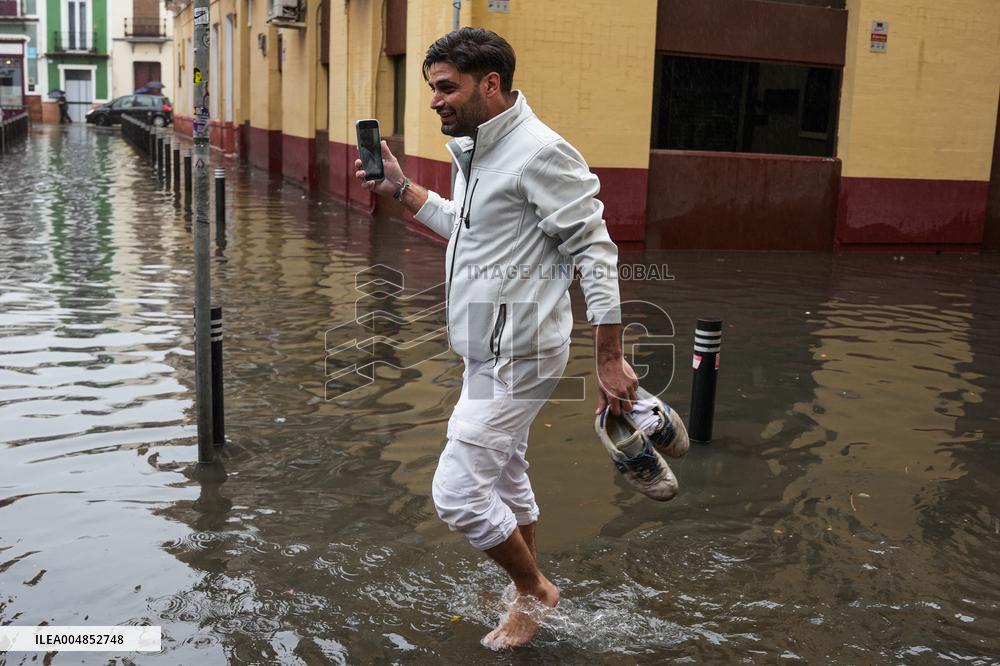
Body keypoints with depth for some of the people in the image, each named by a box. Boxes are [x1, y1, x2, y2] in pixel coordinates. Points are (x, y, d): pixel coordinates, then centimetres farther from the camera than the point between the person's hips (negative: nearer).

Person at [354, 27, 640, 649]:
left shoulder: (540, 153, -20)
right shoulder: (477, 148, 10)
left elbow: (595, 251, -20)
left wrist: (611, 360, -20)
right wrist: (401, 189, 16)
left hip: (516, 360, -10)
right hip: (490, 353, 10)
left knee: (458, 493, -7)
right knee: (505, 480, 20)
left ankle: (534, 590, 18)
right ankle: (531, 598, 39)